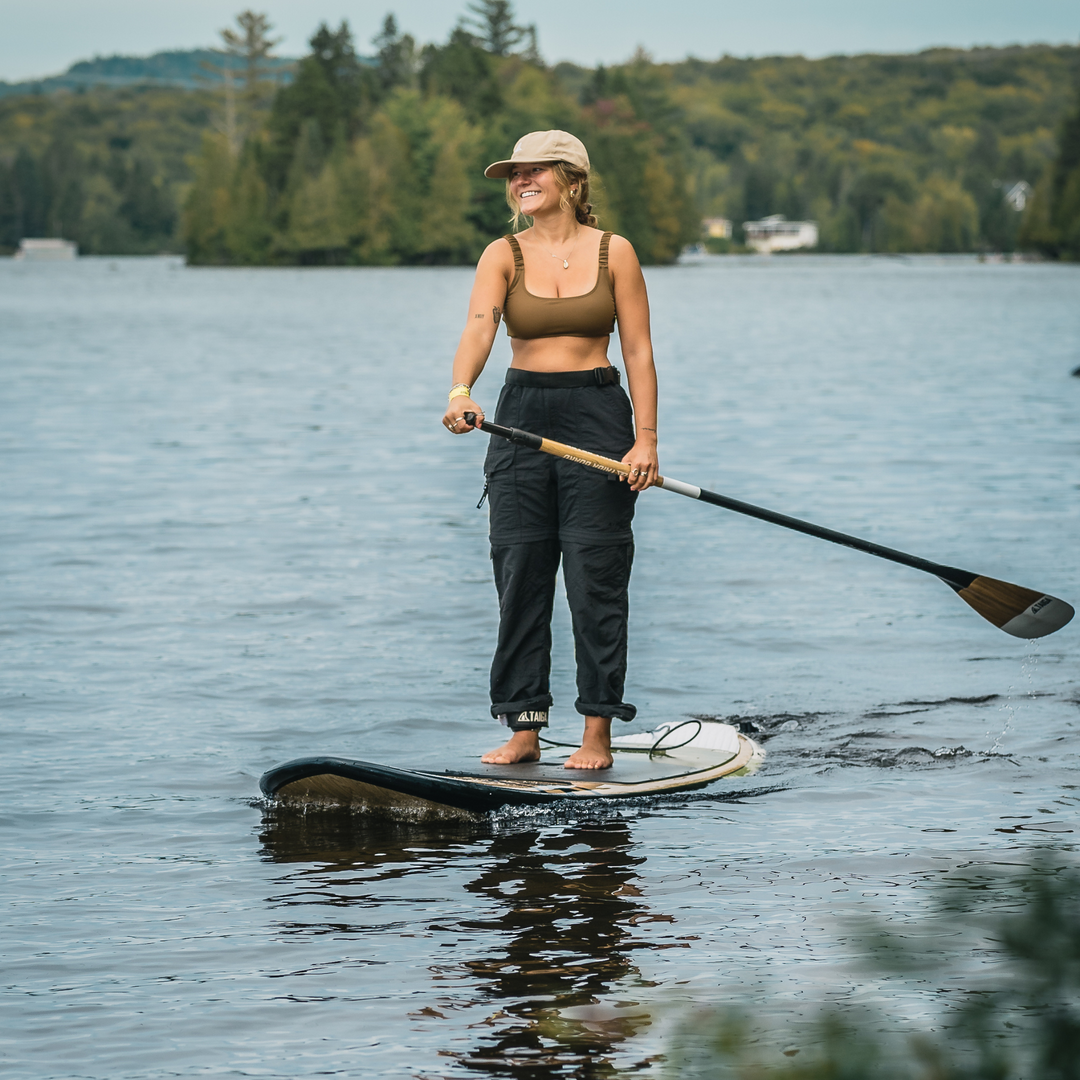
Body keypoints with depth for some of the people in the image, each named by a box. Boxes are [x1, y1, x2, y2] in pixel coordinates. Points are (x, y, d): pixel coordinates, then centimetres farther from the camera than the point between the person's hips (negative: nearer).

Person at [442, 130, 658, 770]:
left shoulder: (614, 252, 0)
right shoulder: (504, 256, 3)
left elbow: (638, 350, -1)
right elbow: (478, 329, -14)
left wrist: (646, 438, -10)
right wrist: (461, 392, -33)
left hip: (598, 413, -2)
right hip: (522, 416, 2)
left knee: (595, 579, -3)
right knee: (520, 577, 2)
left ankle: (599, 734, 3)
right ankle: (524, 729, 9)